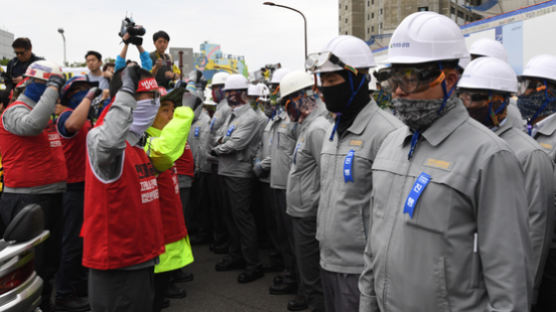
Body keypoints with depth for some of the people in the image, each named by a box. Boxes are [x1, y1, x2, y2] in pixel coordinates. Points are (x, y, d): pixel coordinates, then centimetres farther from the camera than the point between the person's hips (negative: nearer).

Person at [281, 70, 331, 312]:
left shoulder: (317, 128, -20)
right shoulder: (307, 125, 12)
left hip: (309, 213, -10)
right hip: (300, 210, 10)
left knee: (310, 265, 2)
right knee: (303, 258, 23)